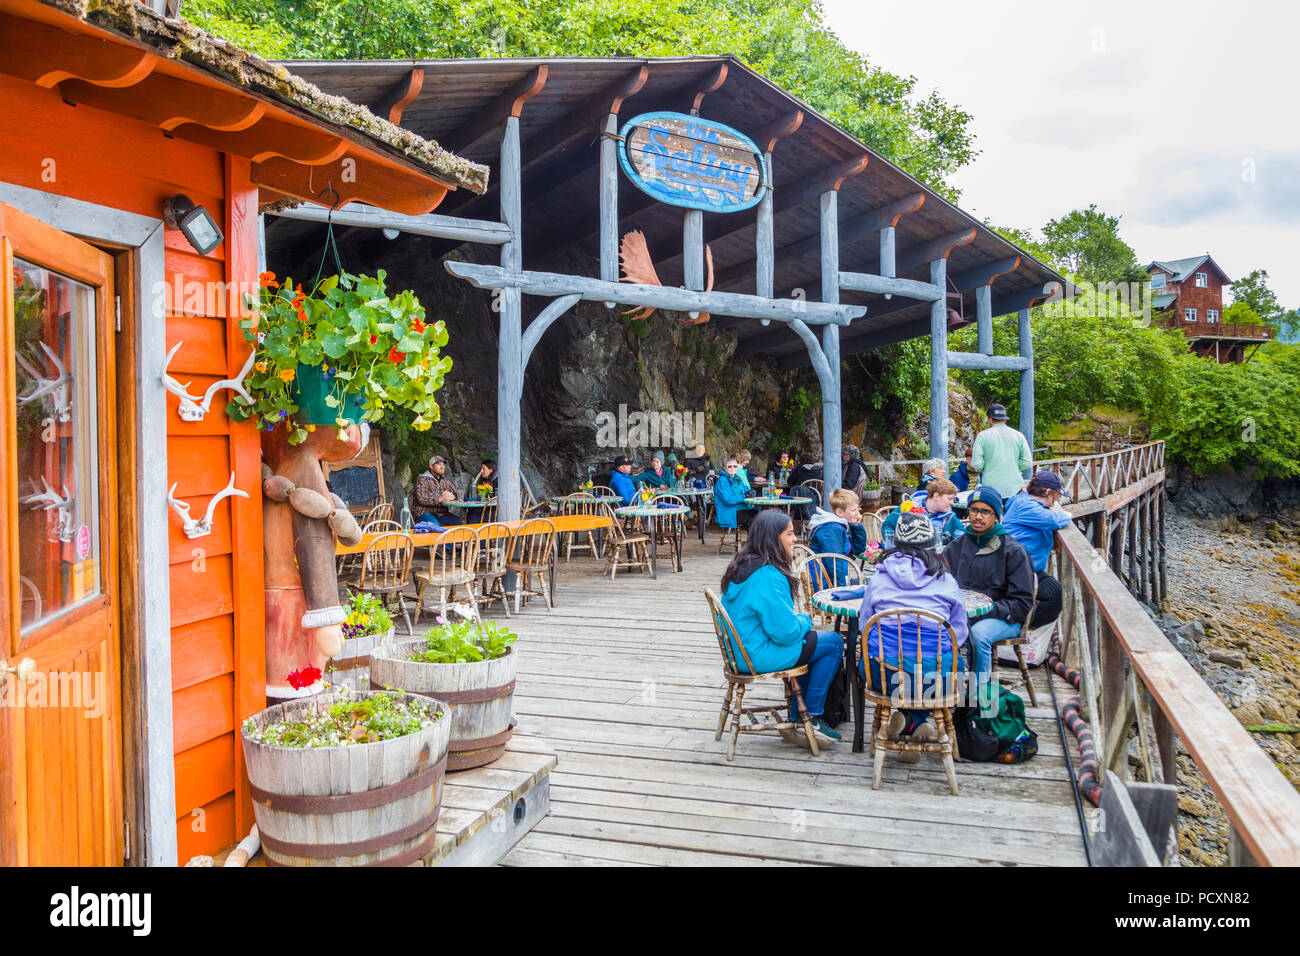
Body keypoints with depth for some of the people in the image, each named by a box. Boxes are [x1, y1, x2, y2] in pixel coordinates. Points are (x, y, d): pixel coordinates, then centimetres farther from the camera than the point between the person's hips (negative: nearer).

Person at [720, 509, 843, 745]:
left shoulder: (742, 566, 6)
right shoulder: (768, 577, -25)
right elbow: (786, 632, -23)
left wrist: (800, 621, 11)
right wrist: (805, 620, -3)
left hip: (740, 650, 10)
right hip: (759, 656, -10)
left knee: (808, 639, 26)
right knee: (834, 643, 2)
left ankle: (798, 721, 25)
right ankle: (811, 717, 14)